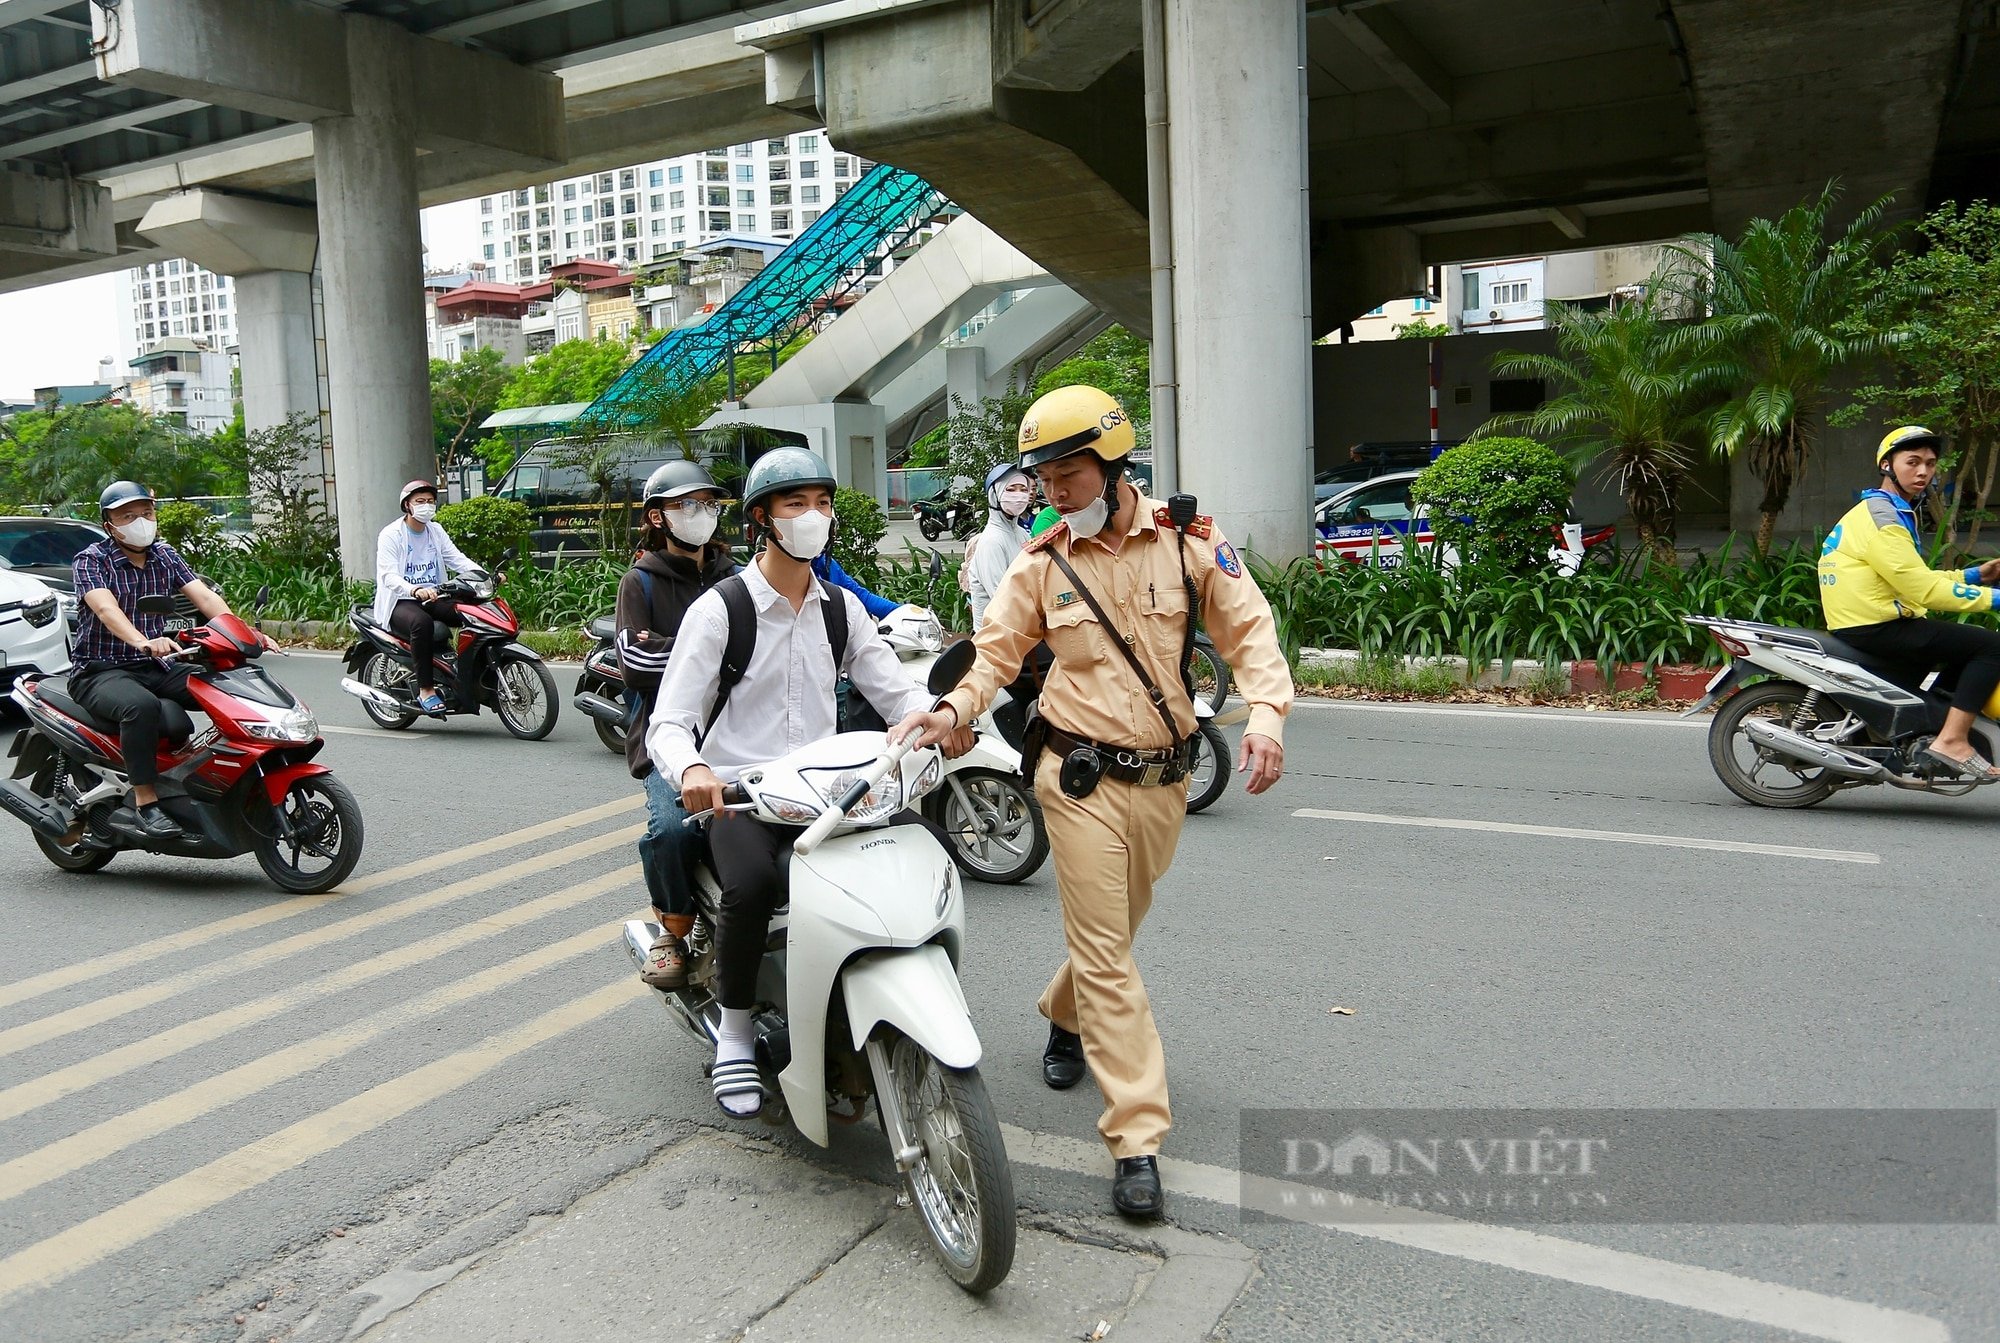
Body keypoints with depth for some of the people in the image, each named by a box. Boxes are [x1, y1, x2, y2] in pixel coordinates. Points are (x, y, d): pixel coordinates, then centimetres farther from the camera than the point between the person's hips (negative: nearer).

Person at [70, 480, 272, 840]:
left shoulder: (165, 556, 11)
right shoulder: (90, 560, -6)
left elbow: (204, 596, -4)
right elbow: (105, 608, -26)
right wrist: (142, 642, -47)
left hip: (156, 667, 6)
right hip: (101, 672, -5)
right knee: (142, 706, -38)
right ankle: (146, 802, -31)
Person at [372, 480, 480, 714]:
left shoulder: (436, 531, 14)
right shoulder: (390, 535, -6)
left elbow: (457, 559, 4)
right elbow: (389, 576, -20)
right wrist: (415, 591, -40)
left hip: (434, 598, 6)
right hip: (401, 602, -6)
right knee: (422, 623, -38)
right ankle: (425, 690, -33)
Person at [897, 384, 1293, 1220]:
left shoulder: (1188, 543, -1)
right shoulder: (1042, 565, 1)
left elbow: (1249, 630, -1)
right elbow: (997, 651, 3)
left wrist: (1265, 714, -17)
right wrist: (954, 709, -17)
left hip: (1163, 780, 2)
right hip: (1083, 780, -2)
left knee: (1112, 930, 20)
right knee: (1104, 952, -4)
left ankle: (1065, 1018, 52)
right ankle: (1137, 1139, 1)